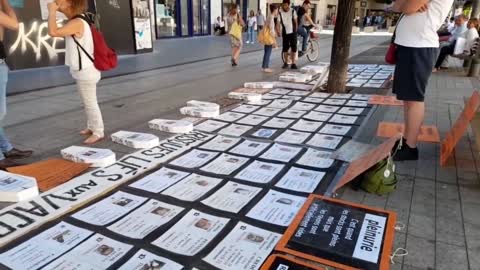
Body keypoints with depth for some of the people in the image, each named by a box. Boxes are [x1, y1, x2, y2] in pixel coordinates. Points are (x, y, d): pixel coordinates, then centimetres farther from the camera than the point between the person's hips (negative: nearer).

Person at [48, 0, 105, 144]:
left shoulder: (77, 23, -22)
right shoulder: (77, 22, 10)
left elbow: (53, 32, -30)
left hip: (86, 72, -10)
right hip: (82, 71, 10)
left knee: (90, 103, 0)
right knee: (87, 103, 20)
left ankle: (98, 132, 11)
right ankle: (92, 127, 34)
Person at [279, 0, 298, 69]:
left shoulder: (293, 11, -8)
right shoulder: (280, 12, -11)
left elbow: (295, 21, 2)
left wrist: (296, 30, 4)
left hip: (292, 32, 0)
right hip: (285, 33, 0)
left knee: (294, 48, -1)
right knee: (285, 48, 3)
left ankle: (293, 64, 7)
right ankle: (285, 63, 19)